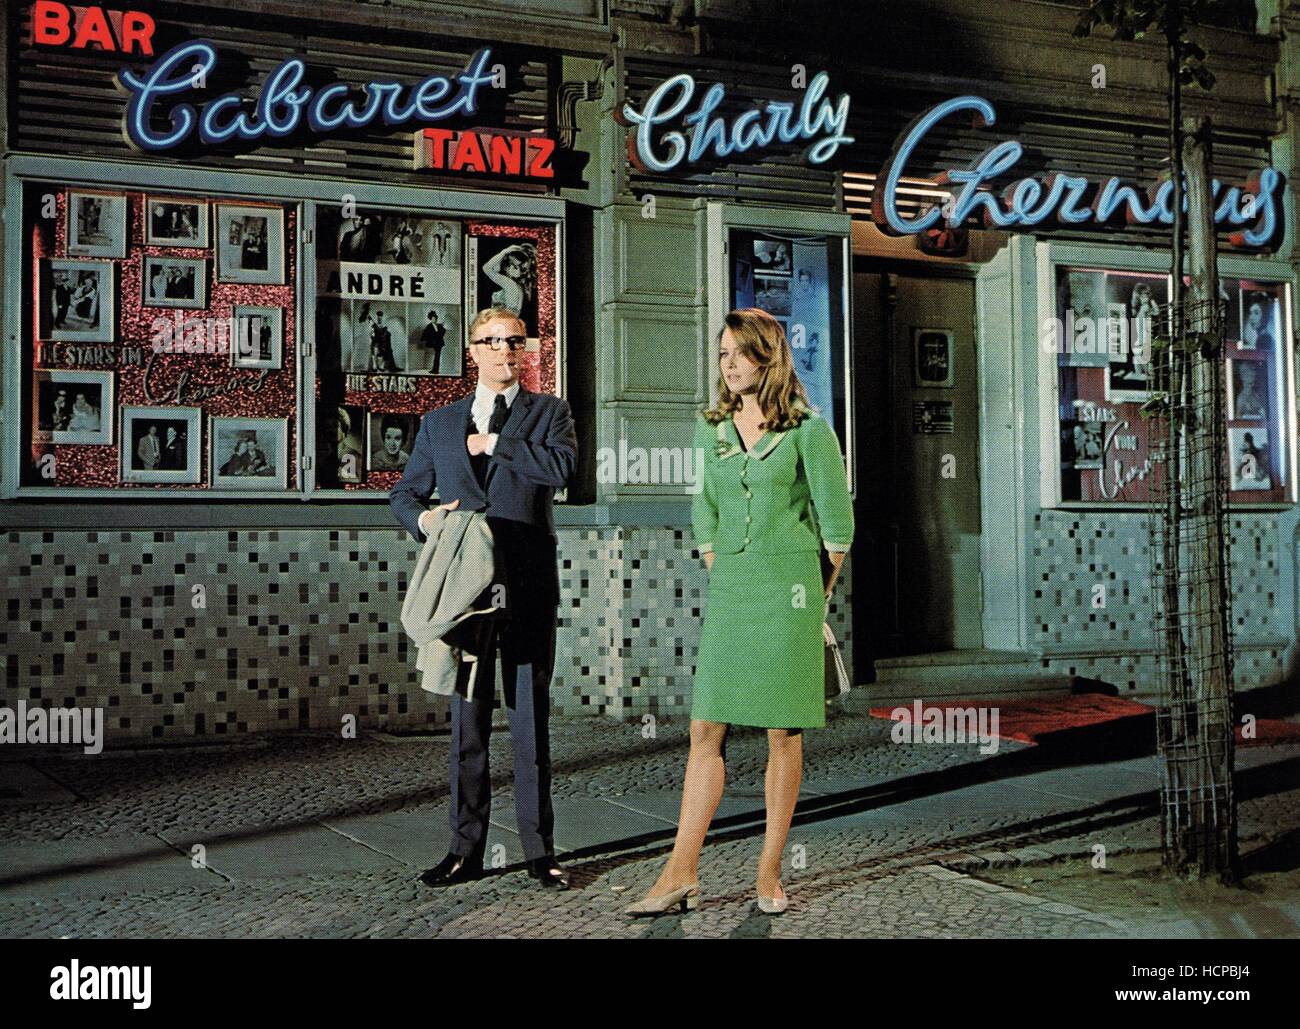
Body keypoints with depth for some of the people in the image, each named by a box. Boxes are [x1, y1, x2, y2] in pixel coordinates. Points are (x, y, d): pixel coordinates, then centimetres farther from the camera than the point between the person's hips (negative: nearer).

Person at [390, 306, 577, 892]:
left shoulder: (548, 413, 9)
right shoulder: (439, 424, 16)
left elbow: (562, 466, -11)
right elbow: (403, 493, 17)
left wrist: (491, 443, -5)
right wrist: (424, 518, -5)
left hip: (528, 587, -2)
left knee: (531, 720, 2)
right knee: (466, 722, 5)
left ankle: (540, 850, 10)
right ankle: (466, 850, 12)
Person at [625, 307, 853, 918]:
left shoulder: (808, 430, -3)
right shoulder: (710, 432, 11)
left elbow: (837, 523, 0)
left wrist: (815, 594, 6)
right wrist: (720, 577, 14)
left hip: (788, 587, -4)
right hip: (727, 589, 4)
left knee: (783, 732, 1)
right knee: (706, 731, 1)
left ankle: (769, 873, 10)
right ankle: (681, 874, 4)